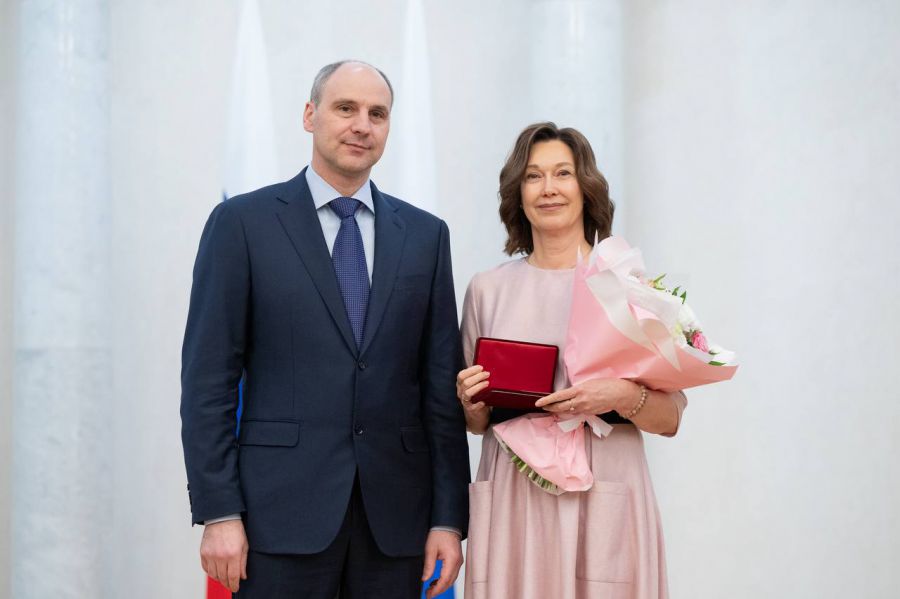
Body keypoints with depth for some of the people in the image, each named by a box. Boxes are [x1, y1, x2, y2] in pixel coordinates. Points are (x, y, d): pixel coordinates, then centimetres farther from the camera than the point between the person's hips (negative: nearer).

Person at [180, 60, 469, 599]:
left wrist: (450, 517, 2)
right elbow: (208, 378, -2)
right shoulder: (243, 222, 1)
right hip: (282, 508, -3)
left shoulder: (425, 234, 10)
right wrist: (218, 513, -8)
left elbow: (442, 385, 7)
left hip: (394, 514, 3)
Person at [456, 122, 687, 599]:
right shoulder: (487, 289, 8)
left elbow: (670, 419, 1)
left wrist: (622, 395, -17)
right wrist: (471, 404, -5)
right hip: (513, 500, 2)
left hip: (604, 501, -2)